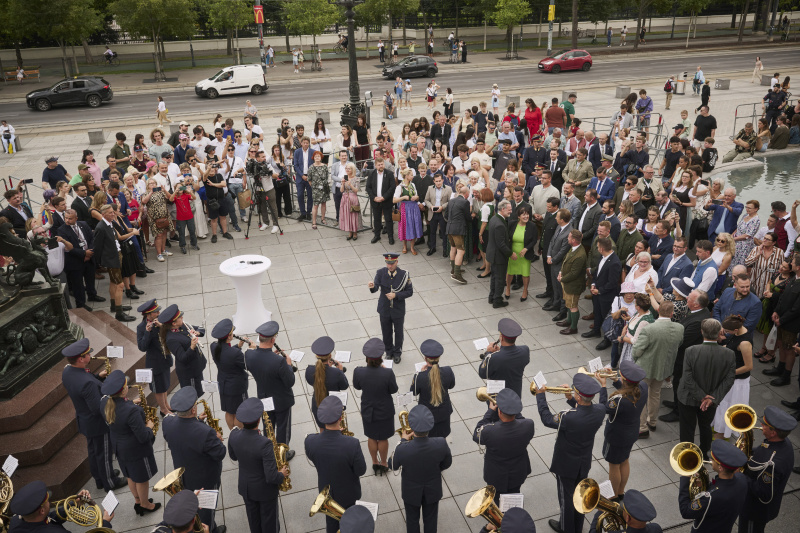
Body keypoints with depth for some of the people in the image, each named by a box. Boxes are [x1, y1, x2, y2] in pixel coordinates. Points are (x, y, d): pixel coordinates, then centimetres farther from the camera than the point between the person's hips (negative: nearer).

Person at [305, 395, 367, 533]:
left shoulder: (310, 441, -30)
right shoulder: (352, 444, -38)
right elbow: (361, 470, -22)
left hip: (325, 490, 2)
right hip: (347, 492, -2)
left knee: (331, 521, 29)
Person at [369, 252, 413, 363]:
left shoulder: (404, 275, -16)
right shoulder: (380, 273, -13)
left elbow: (410, 292, -10)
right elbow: (375, 289, -23)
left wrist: (396, 295, -23)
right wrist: (372, 286, -47)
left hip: (398, 310, -1)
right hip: (384, 309, 1)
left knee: (398, 333, 15)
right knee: (386, 332, 18)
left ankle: (397, 353, 39)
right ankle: (389, 351, 42)